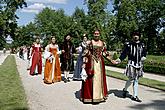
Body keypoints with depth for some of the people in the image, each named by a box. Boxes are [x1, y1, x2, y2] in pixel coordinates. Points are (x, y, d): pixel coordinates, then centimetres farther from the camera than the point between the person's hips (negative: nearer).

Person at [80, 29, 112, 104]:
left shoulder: (102, 43, 10)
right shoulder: (90, 43, -3)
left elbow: (105, 53, 14)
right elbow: (85, 54, -5)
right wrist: (84, 63, -11)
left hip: (100, 63, 4)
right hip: (91, 62, -4)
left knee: (99, 78, 8)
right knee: (91, 79, -1)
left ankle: (99, 96, 20)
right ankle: (89, 96, 10)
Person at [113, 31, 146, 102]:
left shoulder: (142, 45, 9)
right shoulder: (128, 45, -4)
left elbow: (144, 53, 19)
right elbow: (124, 53, -6)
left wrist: (143, 58, -1)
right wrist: (118, 60, -15)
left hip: (139, 64, 4)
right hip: (131, 64, -4)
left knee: (136, 80, 8)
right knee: (131, 79, -6)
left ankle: (135, 96, 14)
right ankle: (125, 90, 24)